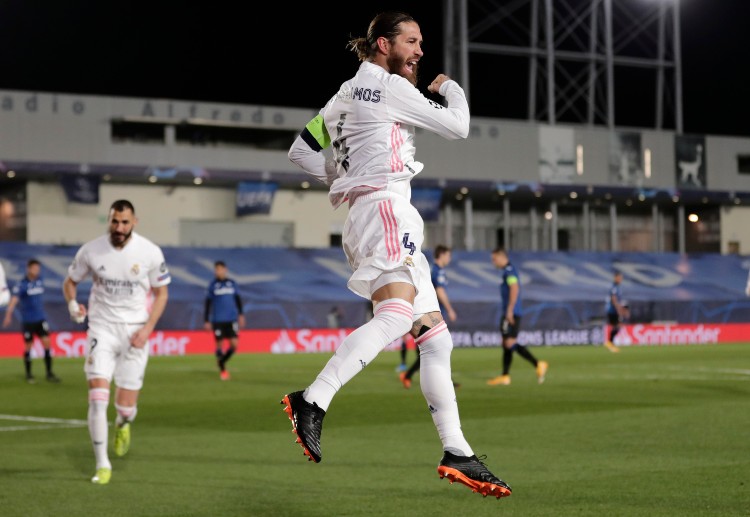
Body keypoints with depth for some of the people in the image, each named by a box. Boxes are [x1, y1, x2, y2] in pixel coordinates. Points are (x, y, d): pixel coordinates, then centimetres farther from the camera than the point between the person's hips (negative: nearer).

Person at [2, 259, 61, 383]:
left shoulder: (40, 280, 6)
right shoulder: (22, 284, -11)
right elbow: (14, 299, -22)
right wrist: (8, 315, -33)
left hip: (41, 318, 4)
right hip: (27, 320, -4)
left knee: (47, 342, -4)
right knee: (28, 346, 4)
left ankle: (49, 373, 4)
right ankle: (29, 375, 18)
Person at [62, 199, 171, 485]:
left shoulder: (150, 252, -7)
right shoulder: (90, 250, -5)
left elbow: (161, 292, 3)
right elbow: (70, 281, 10)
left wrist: (147, 328, -9)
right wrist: (73, 303, -12)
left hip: (135, 330, 0)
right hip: (102, 328, 0)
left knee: (127, 405, 0)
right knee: (98, 398, -14)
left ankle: (122, 423, 40)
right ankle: (102, 464, -3)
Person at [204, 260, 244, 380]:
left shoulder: (232, 283, 6)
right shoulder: (213, 285, 2)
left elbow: (238, 300, 13)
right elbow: (208, 304, 4)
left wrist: (241, 315, 6)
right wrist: (207, 321, 2)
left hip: (231, 319, 2)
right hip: (218, 320, -2)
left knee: (234, 344, -6)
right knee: (220, 344, -1)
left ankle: (222, 362, 18)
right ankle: (222, 370, 13)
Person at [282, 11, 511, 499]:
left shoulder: (347, 92, 25)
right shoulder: (388, 85, -1)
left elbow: (301, 152, 26)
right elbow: (458, 126, 1)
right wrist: (450, 87, 20)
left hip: (363, 213, 10)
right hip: (384, 206, -10)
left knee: (436, 337, 6)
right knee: (396, 315, -32)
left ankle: (457, 454, 4)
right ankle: (312, 403, -45)